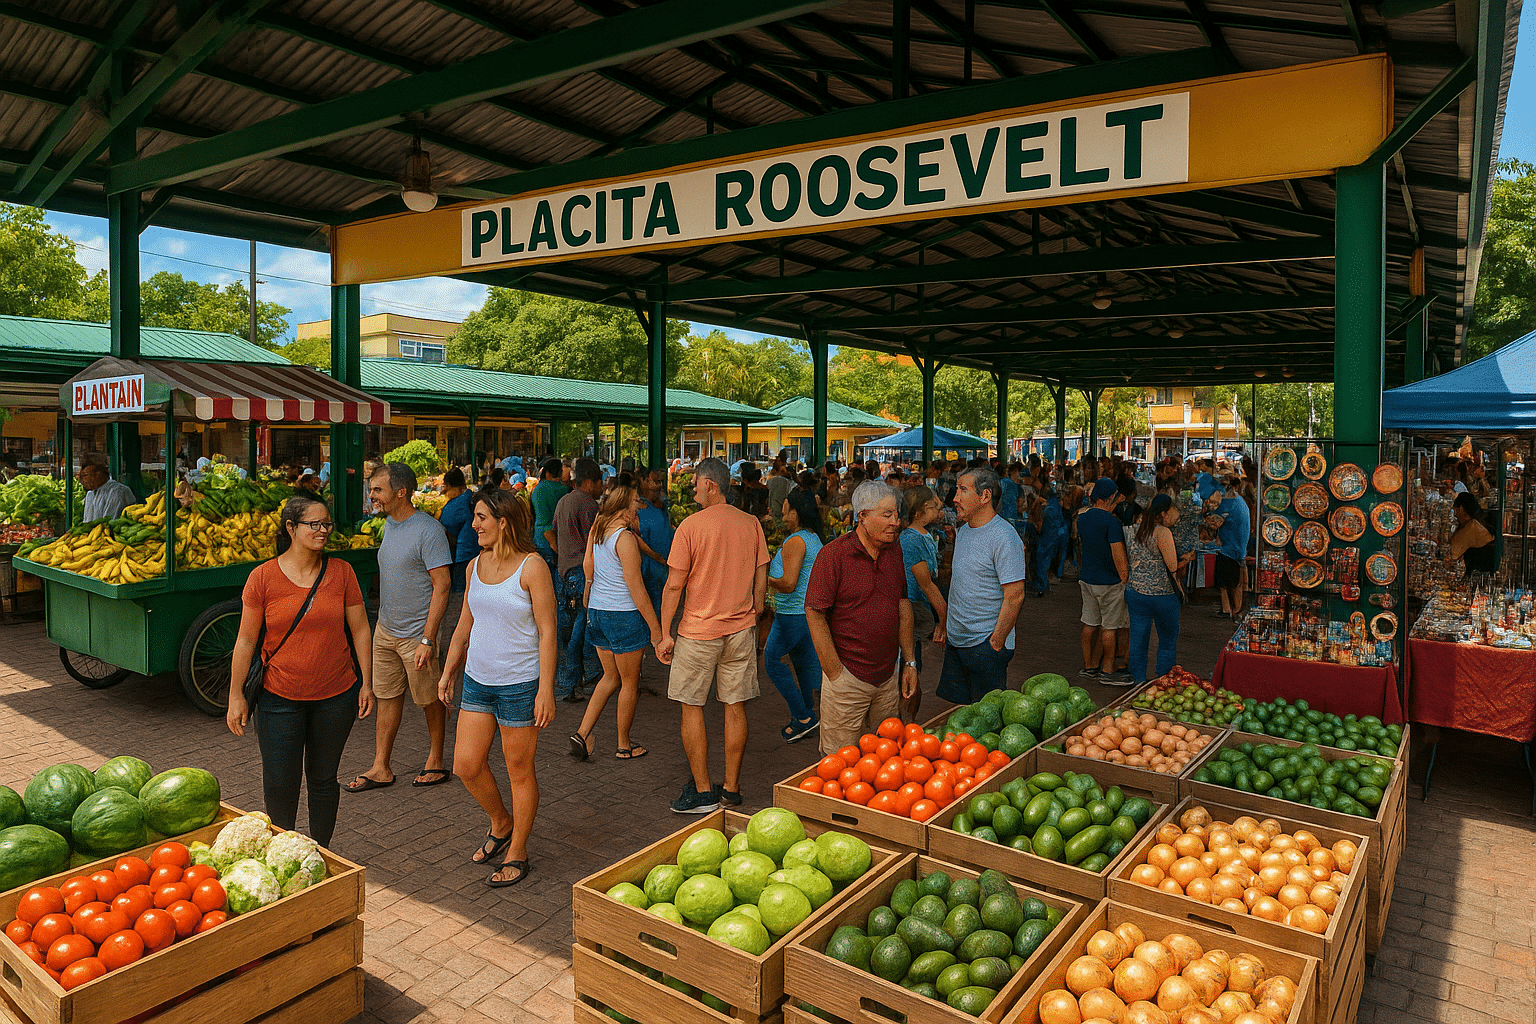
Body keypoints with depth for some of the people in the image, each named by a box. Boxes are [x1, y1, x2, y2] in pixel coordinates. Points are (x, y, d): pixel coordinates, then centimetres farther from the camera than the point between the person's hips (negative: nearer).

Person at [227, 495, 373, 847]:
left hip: (336, 697, 1)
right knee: (279, 786, 3)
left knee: (323, 778, 14)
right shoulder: (263, 577, -6)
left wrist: (366, 683, 2)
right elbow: (246, 639, -1)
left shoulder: (341, 572, -2)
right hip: (280, 699, -1)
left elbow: (360, 630, 3)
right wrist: (236, 695, -1)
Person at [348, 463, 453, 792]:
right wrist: (383, 619, 19)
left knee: (429, 701, 8)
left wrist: (427, 640, -23)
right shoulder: (390, 523, 8)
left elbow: (441, 587, -20)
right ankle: (381, 768, 22)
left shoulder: (429, 530, -19)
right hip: (385, 629, 8)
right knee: (387, 697, 13)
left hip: (416, 635, -8)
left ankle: (436, 762, 24)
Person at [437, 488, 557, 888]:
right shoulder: (476, 565, 7)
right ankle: (501, 823, 35)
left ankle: (517, 854, 23)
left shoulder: (532, 567, -13)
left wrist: (546, 690, -17)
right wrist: (448, 672, 18)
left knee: (519, 770, 6)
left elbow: (548, 633, -14)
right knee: (466, 764, 8)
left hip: (519, 684, -6)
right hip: (477, 680, 6)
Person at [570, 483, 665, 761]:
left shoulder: (596, 529, 5)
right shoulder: (625, 538, -19)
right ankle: (624, 746, 21)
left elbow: (587, 566, 12)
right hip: (623, 614, -8)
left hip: (597, 611, 8)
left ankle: (582, 733, 12)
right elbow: (636, 589, -18)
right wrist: (655, 628, -12)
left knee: (611, 677, 20)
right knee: (630, 683, 9)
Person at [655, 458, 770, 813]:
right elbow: (761, 582, 6)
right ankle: (731, 788, 20)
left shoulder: (690, 526, -10)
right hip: (741, 629, 4)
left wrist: (664, 633, -3)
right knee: (735, 707, 10)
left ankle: (702, 791, 10)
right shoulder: (751, 524, 2)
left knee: (692, 707, 8)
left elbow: (674, 585, -10)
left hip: (698, 632, -4)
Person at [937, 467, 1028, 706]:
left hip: (985, 644, -8)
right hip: (955, 641, 8)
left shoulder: (1004, 537, -16)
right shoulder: (963, 531, 11)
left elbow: (1015, 596, -19)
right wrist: (946, 627, 16)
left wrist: (995, 643, -18)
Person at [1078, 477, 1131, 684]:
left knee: (1090, 624, 13)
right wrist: (1125, 579, -10)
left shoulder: (1082, 517, 4)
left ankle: (1089, 665, 22)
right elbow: (1118, 555, -17)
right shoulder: (1111, 521, -18)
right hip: (1109, 581, -7)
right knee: (1110, 627, 3)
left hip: (1086, 578, 7)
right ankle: (1107, 671, 10)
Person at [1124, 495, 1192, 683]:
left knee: (1138, 640, 12)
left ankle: (1138, 682, 18)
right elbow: (1173, 567, -14)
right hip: (1162, 594, -5)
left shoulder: (1131, 530, 4)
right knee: (1168, 641, 11)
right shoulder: (1163, 533, -15)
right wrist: (1187, 558, 4)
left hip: (1135, 592, 5)